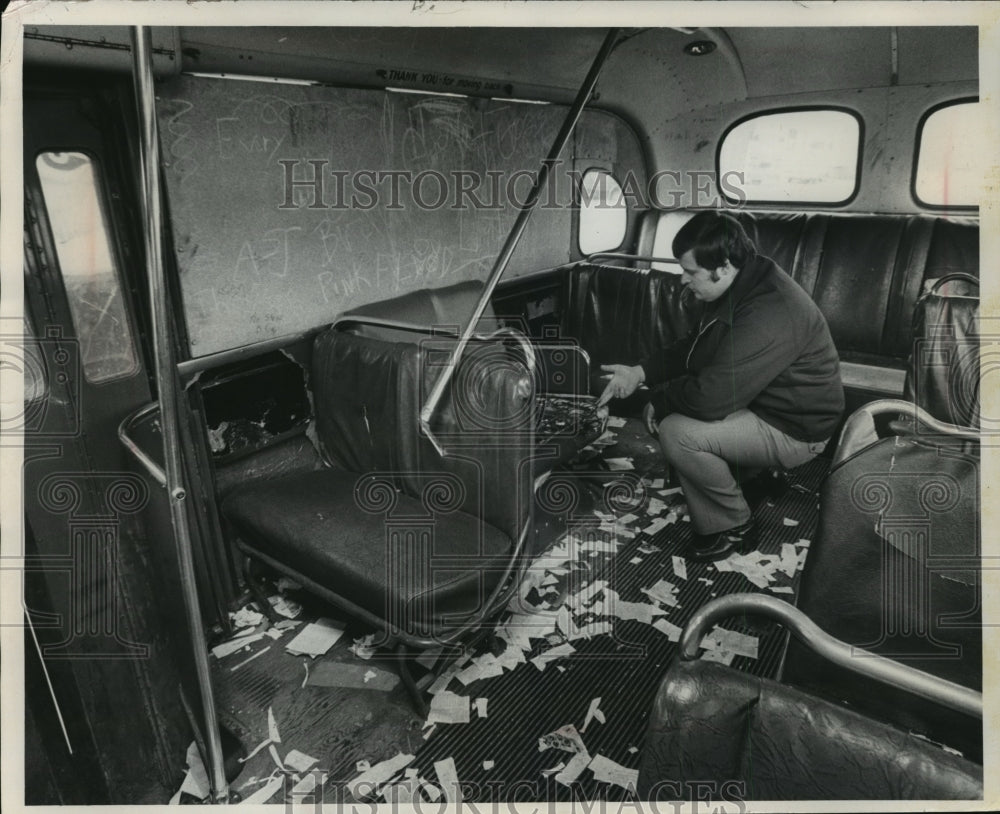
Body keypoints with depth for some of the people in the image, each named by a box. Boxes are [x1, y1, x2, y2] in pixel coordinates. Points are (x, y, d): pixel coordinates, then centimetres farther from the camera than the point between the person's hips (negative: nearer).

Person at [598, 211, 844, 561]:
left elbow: (711, 397, -35)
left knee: (677, 432, -24)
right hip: (759, 400, 10)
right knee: (669, 410, 7)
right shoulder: (742, 288, 0)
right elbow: (693, 348, 12)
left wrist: (659, 400, -16)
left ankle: (732, 524, 0)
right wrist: (640, 372, -1)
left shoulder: (768, 314, -33)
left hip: (793, 430, -10)